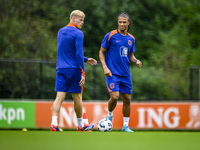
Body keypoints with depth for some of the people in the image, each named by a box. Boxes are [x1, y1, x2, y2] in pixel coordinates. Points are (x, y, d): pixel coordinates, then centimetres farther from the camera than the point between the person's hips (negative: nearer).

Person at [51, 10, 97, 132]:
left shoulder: (61, 32, 15)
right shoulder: (78, 34, -9)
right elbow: (79, 54, -15)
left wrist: (86, 59, 28)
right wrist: (82, 73, -14)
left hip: (61, 69, 6)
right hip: (74, 69, -6)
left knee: (59, 97, -2)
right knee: (77, 97, 7)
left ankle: (54, 123, -17)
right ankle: (81, 125, 19)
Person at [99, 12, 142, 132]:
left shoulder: (131, 39, 10)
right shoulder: (110, 36, -5)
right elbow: (101, 52, 0)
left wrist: (136, 61, -4)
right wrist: (105, 67, -11)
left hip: (125, 75, 5)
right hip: (112, 73, -5)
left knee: (127, 99, 3)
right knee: (114, 96, -18)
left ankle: (126, 126, 12)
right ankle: (110, 115, 13)